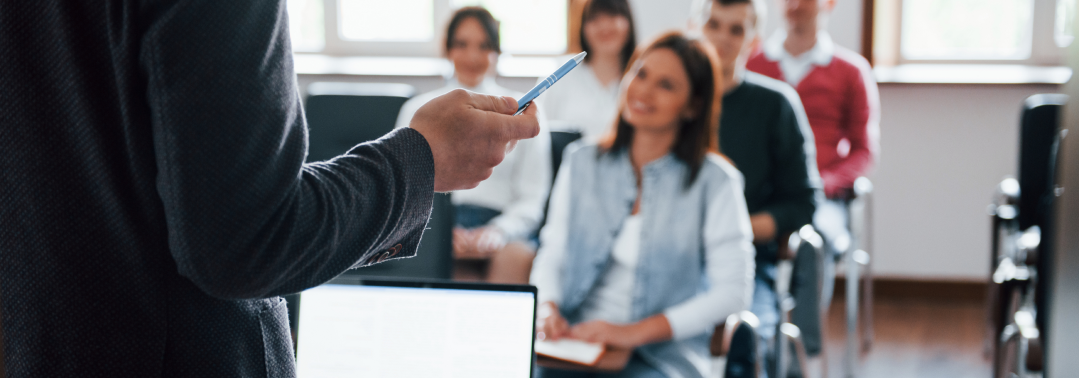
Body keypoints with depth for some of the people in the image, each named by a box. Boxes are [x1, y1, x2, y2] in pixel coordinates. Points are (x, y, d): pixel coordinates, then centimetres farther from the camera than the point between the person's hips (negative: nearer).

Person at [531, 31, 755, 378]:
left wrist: (636, 332, -16)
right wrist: (547, 308, -11)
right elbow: (552, 255, 12)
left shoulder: (714, 182, -1)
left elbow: (733, 292, -7)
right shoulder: (582, 163, 12)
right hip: (574, 340, 4)